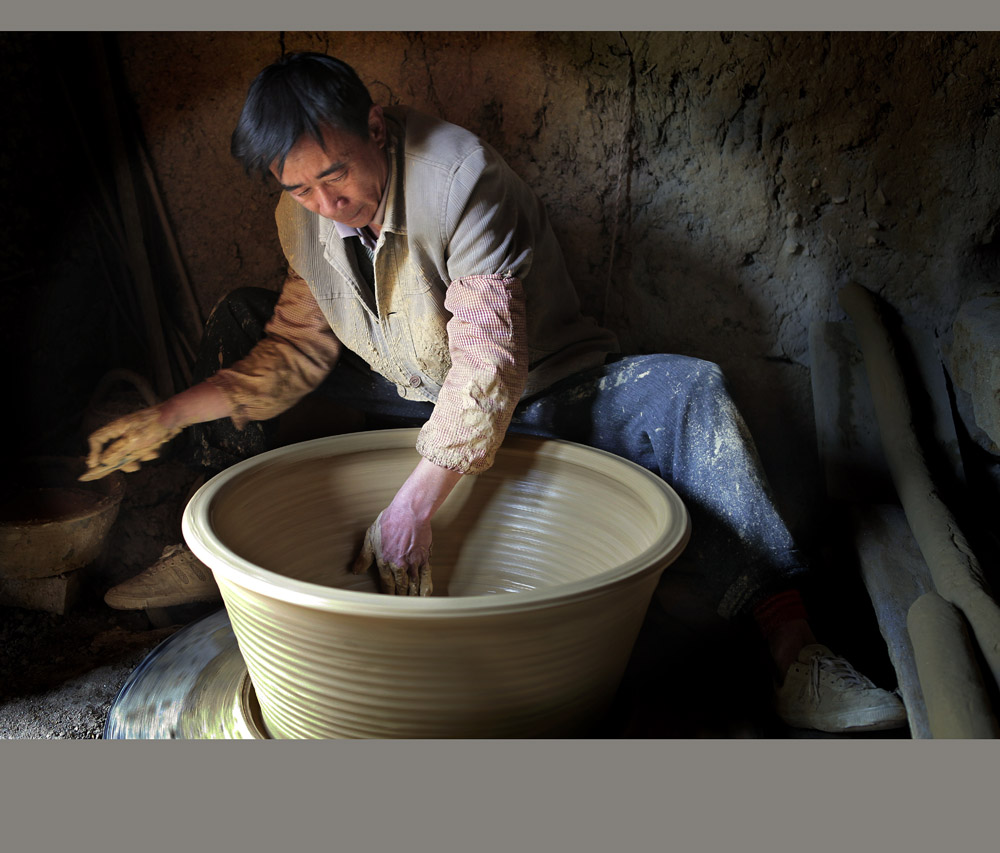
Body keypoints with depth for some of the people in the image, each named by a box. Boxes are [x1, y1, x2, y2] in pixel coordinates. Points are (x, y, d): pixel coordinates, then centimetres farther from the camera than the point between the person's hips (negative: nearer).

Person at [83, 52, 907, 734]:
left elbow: (490, 360, -32)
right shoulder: (303, 215, -4)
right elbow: (297, 347, -1)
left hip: (537, 398, -5)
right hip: (411, 397, 5)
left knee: (690, 393, -32)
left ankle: (792, 645, -32)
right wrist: (171, 416, -11)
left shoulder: (462, 178, -25)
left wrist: (414, 505, -37)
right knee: (241, 318, 0)